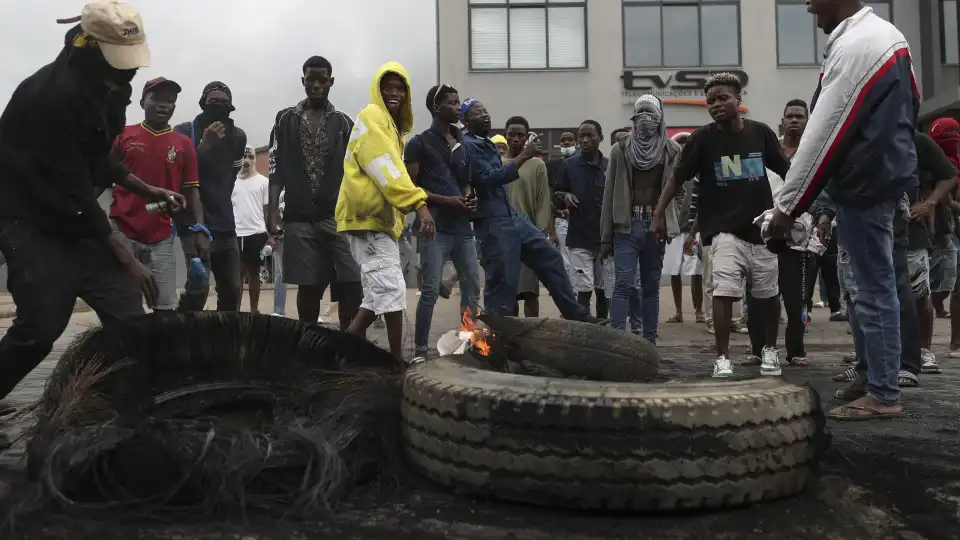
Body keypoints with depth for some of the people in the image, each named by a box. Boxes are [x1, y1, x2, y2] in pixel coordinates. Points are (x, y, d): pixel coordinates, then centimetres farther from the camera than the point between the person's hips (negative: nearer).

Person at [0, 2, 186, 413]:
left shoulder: (108, 87, 3)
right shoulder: (53, 93, -25)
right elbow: (71, 190, -25)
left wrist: (146, 190, 3)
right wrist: (125, 259, -22)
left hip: (74, 214, 8)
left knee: (127, 307, -2)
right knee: (42, 324, -12)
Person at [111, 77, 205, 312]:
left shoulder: (183, 144, 8)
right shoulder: (123, 135, 7)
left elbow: (191, 190, 7)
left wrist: (201, 230, -3)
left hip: (162, 236, 1)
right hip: (122, 230, 0)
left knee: (166, 306, -2)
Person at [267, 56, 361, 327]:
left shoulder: (344, 123, 8)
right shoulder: (285, 120, 7)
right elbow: (276, 170, 5)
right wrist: (273, 211, -3)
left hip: (337, 216, 0)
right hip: (299, 218, 0)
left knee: (350, 285, -9)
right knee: (309, 286, 4)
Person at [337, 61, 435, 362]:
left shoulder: (392, 125, 22)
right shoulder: (371, 117, -9)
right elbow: (387, 170, -22)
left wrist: (400, 215, 13)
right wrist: (419, 204, -30)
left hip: (380, 216, 10)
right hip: (366, 215, -10)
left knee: (379, 290, 12)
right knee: (391, 288, -12)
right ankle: (398, 359, -7)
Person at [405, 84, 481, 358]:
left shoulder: (463, 143, 15)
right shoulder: (420, 143, -3)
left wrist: (470, 197, 4)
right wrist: (446, 200, -14)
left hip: (462, 226, 6)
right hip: (435, 227, -6)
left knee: (472, 287, 8)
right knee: (431, 290, -6)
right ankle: (421, 347, 3)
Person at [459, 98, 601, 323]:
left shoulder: (487, 144, 19)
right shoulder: (468, 145, -11)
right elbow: (488, 179, -22)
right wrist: (522, 157, -22)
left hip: (512, 217, 10)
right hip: (492, 222, -10)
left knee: (550, 257, 11)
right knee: (503, 281, -8)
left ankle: (576, 314, 18)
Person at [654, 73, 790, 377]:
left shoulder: (761, 133, 1)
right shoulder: (703, 138, -4)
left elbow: (786, 171, 10)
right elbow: (678, 178, 0)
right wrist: (659, 214, -4)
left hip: (762, 228, 3)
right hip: (724, 229, -2)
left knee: (768, 295, 12)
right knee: (724, 291, -17)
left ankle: (770, 349, 34)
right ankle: (722, 358, -7)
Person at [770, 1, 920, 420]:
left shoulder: (852, 47, -19)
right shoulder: (888, 34, 12)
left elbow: (822, 135, -20)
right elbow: (910, 104, 20)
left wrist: (787, 207, -16)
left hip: (863, 183, -10)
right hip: (887, 173, 10)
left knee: (873, 288, -4)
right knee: (873, 282, 17)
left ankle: (883, 395, 4)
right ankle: (870, 372, 28)